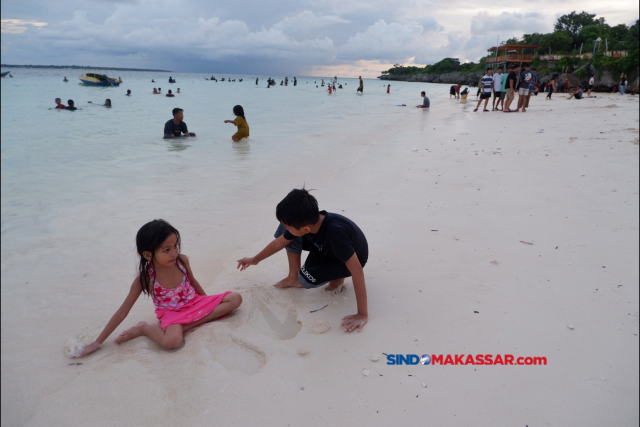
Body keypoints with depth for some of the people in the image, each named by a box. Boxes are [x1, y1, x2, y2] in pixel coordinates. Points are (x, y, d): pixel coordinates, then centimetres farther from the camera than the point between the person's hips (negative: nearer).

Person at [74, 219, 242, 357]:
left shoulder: (182, 261, -14)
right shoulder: (144, 279, -20)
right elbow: (123, 311, -12)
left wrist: (208, 303, 17)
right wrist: (98, 342, -9)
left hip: (194, 303, 5)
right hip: (171, 313, -5)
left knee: (235, 298, -14)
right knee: (171, 341, -39)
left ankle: (187, 326, -19)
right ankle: (144, 328, -4)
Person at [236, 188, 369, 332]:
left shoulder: (335, 233, -44)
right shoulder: (309, 221, -22)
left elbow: (357, 270, -43)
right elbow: (279, 242, -4)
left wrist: (362, 315, -42)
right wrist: (255, 260, 10)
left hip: (349, 260, -6)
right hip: (327, 250, 6)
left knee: (306, 279, -27)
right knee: (287, 234, -11)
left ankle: (337, 276, 0)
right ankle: (293, 277, 3)